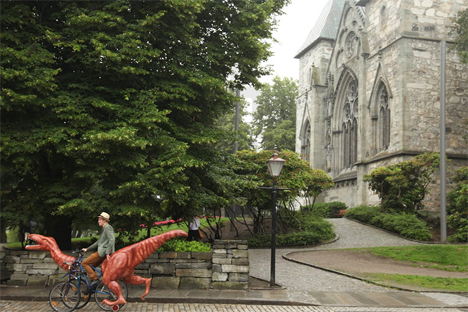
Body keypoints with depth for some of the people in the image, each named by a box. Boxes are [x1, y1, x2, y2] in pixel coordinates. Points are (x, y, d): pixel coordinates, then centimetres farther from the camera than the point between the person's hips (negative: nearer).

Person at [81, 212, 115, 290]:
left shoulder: (107, 227, -8)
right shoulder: (104, 229, 24)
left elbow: (112, 240, -20)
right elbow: (98, 242, 30)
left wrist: (107, 253, -24)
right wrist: (87, 249, 29)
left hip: (103, 252, -10)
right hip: (101, 252, 10)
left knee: (84, 263, -10)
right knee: (91, 266, 14)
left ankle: (94, 279, -12)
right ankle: (92, 287, 16)